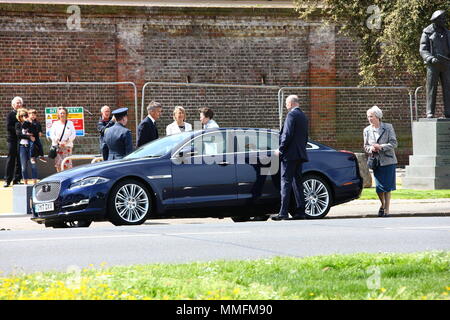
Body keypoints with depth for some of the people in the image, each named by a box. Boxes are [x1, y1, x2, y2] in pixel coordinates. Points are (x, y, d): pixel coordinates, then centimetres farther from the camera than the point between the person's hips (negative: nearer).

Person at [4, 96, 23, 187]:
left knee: (19, 160, 3)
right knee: (11, 159, -4)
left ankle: (17, 179, 9)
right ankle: (7, 180, -2)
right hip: (12, 139, -4)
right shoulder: (10, 114, 0)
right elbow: (8, 127, -9)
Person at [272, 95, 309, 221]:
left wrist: (281, 150, -11)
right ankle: (300, 211, 9)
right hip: (300, 154, 9)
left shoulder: (292, 115, -11)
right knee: (297, 182, 11)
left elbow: (287, 135, -17)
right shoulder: (303, 116, 17)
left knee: (286, 182, -10)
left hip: (290, 154, -9)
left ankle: (283, 213, -14)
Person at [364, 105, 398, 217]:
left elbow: (394, 143, -5)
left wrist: (381, 147, -17)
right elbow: (366, 146, 14)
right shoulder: (367, 130, 7)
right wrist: (371, 149, -9)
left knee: (387, 187, -1)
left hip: (388, 161, -2)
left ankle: (386, 209, 10)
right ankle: (383, 204, 25)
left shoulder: (388, 127, -3)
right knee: (379, 187, -2)